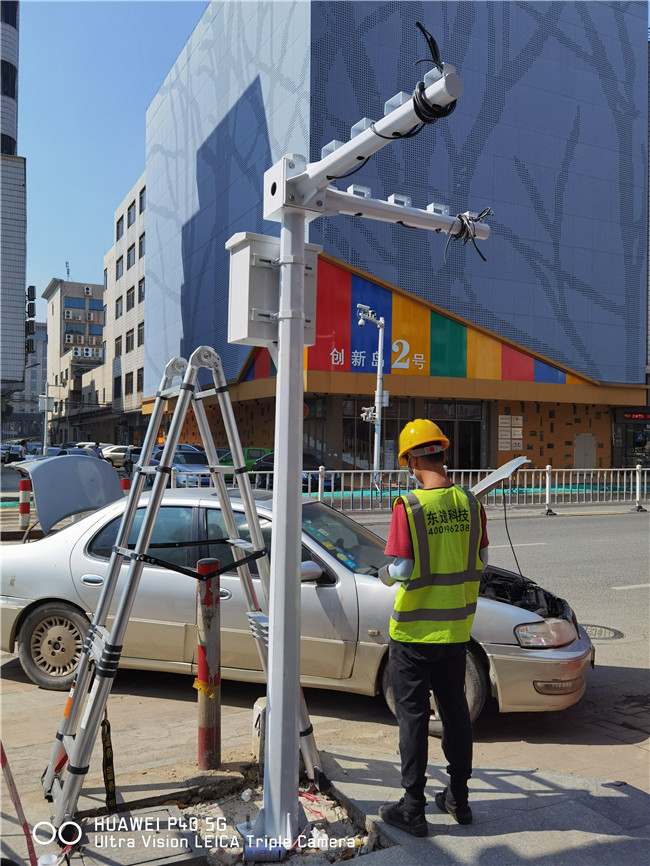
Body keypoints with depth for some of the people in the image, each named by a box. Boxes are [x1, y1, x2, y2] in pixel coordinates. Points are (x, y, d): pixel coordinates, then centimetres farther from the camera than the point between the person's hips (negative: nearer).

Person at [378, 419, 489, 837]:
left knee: (414, 716, 7)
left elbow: (401, 570, -19)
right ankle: (459, 799, 31)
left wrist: (383, 574, 3)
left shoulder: (408, 506, -18)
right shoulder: (470, 503, -3)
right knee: (455, 712, 18)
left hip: (414, 630, -5)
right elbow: (482, 561, 6)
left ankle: (413, 809, 17)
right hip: (456, 628, 5)